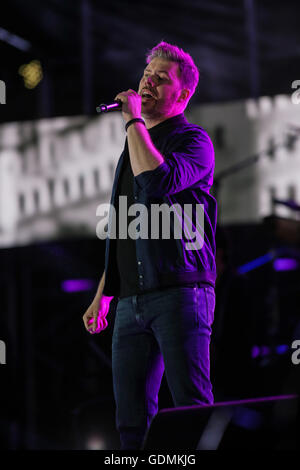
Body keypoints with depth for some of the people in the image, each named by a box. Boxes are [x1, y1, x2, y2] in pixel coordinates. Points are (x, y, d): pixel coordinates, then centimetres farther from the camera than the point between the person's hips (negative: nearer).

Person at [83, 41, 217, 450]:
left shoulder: (193, 140, -1)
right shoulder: (135, 145, 24)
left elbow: (159, 180, -24)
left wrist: (133, 120, -13)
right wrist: (102, 296, 23)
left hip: (179, 291, -8)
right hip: (131, 302, 8)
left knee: (193, 410, -11)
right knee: (132, 419, 4)